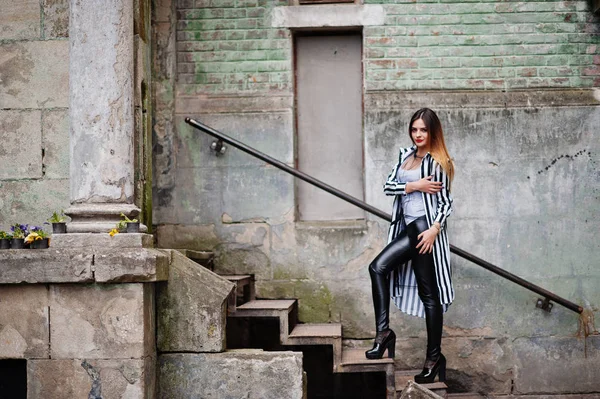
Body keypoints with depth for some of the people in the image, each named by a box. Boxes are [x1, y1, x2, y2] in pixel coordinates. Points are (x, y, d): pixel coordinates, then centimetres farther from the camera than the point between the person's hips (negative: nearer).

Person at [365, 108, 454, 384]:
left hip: (424, 228, -7)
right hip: (407, 227, 7)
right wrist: (414, 186, -10)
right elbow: (388, 186, 7)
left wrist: (434, 229, -20)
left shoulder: (437, 162, -3)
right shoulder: (405, 154, 16)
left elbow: (445, 201, -6)